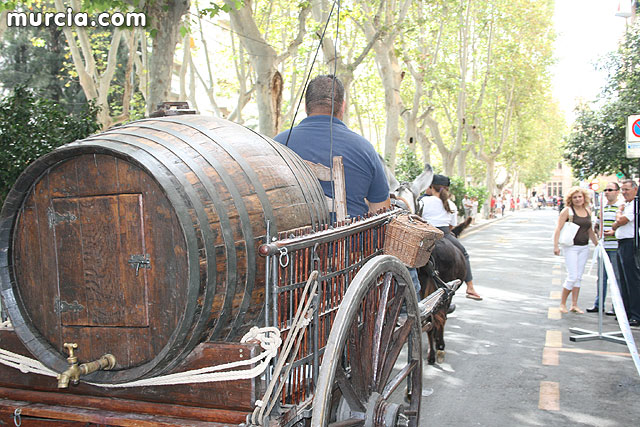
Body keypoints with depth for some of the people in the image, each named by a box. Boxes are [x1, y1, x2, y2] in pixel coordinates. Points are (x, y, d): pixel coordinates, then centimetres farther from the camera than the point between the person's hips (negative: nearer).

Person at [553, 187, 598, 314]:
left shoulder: (587, 211, 10)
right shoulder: (567, 210, -7)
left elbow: (590, 231, 21)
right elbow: (558, 228, -11)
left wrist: (597, 244, 21)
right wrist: (556, 245, -18)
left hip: (584, 247, 6)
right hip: (571, 247, -6)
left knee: (578, 277, 8)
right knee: (572, 277, -8)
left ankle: (574, 305, 15)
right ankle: (562, 303, 8)